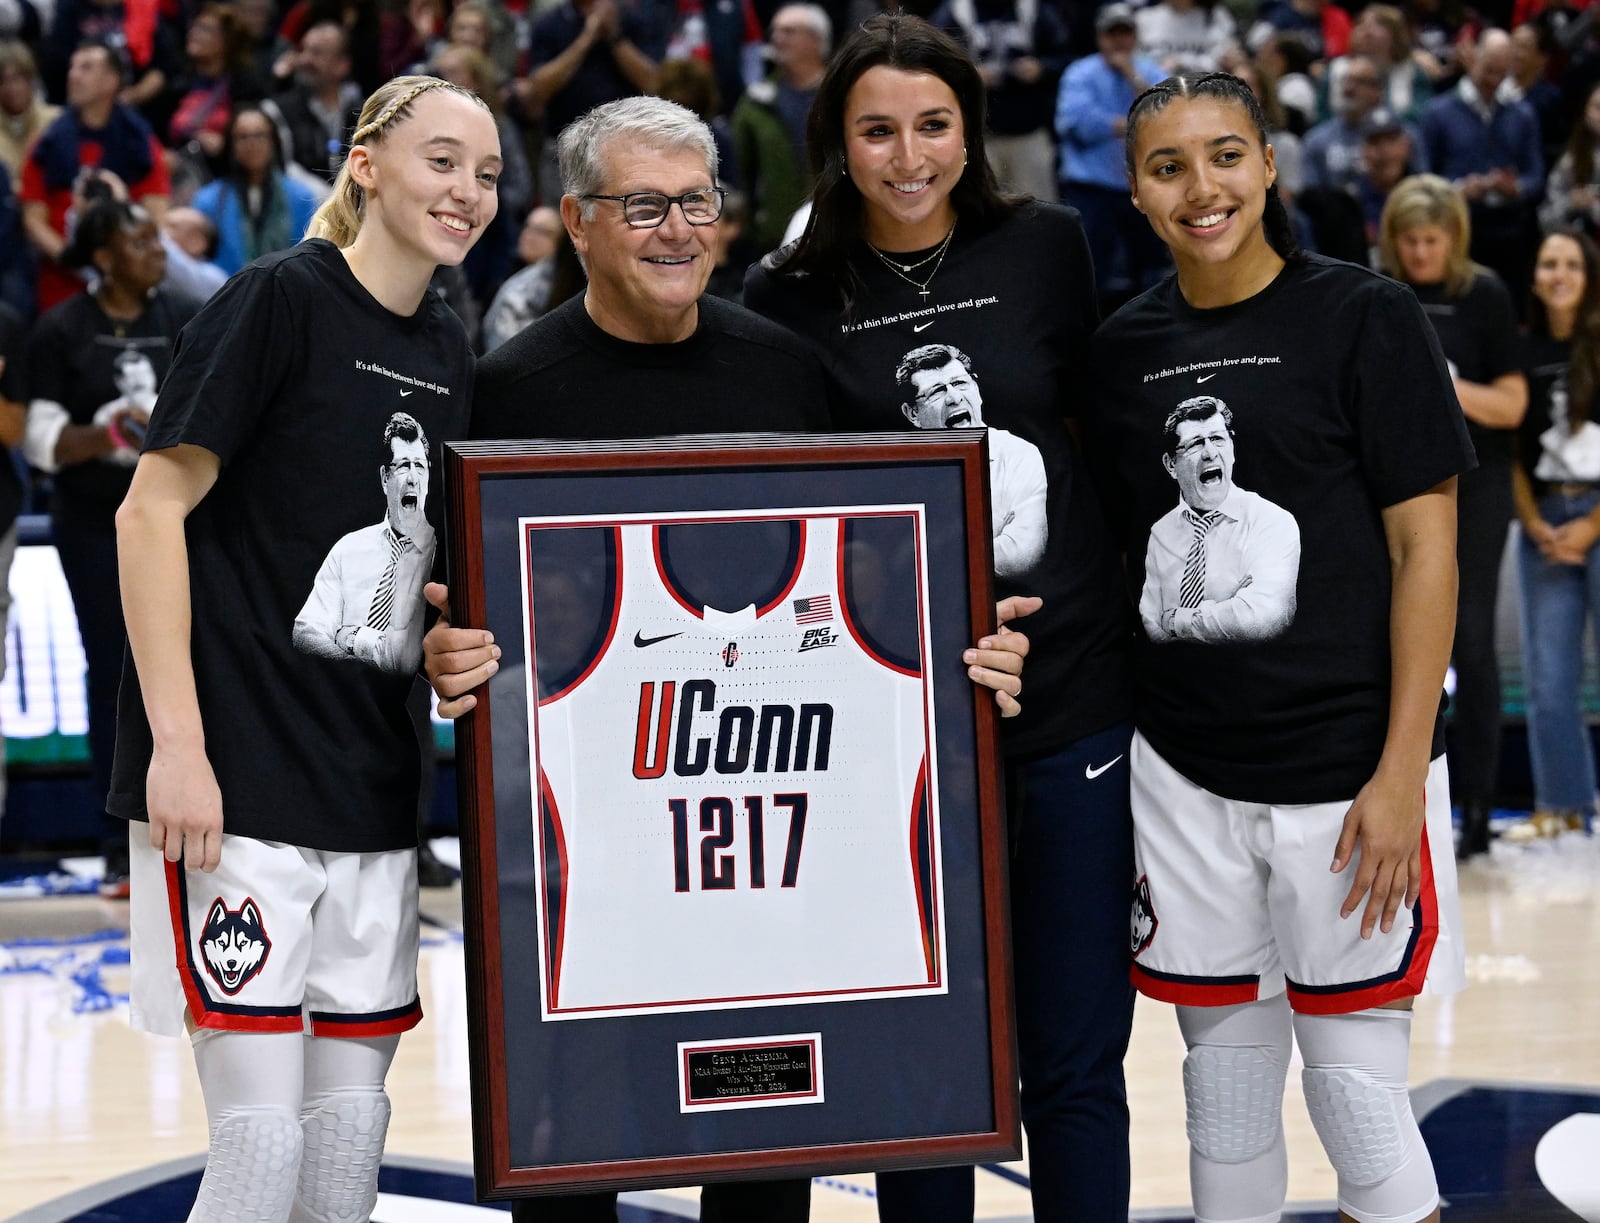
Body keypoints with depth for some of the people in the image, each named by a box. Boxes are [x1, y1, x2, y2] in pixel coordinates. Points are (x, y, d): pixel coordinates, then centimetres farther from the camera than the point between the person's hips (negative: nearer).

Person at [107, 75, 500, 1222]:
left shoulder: (449, 352, 13)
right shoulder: (279, 300, -7)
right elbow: (152, 512, -11)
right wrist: (178, 743, -17)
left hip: (375, 784, 7)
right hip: (236, 780, -7)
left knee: (352, 1115, 9)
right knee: (262, 1128, -9)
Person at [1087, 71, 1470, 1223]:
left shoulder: (1363, 316, -5)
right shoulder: (1124, 349, 7)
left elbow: (1425, 546, -7)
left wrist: (1401, 774, -12)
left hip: (1343, 770, -4)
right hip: (1183, 771, 4)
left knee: (1357, 1087, 0)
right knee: (1223, 1070, 12)